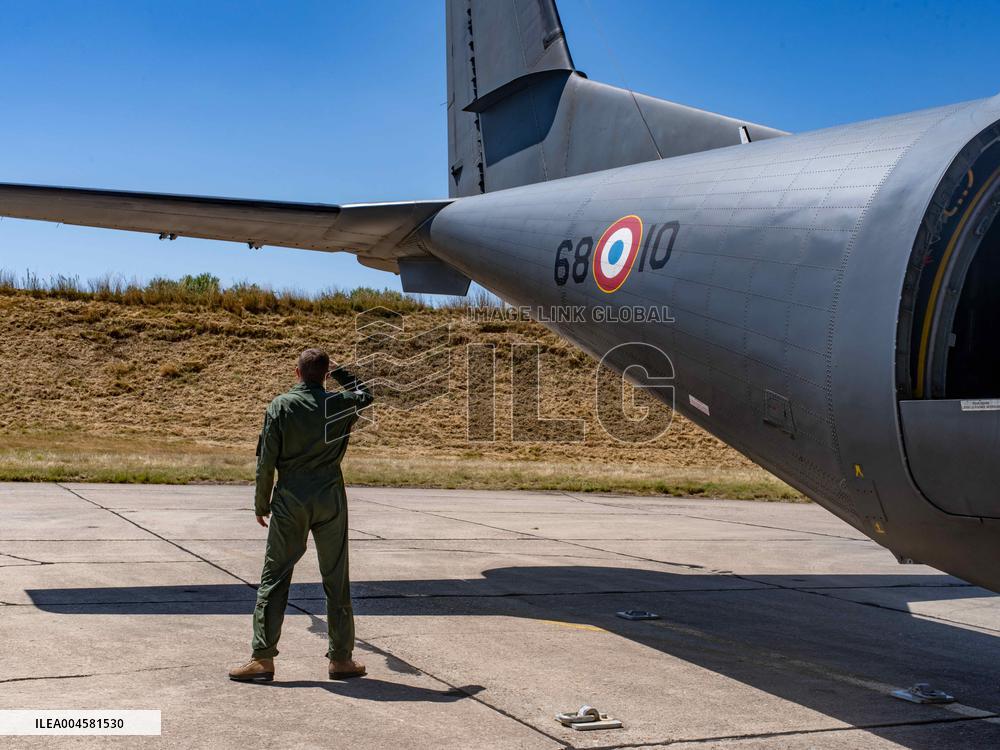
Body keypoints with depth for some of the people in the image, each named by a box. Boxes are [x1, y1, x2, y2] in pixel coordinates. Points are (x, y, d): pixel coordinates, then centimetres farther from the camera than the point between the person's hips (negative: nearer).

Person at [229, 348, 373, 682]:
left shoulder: (280, 406, -5)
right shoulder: (340, 403, -1)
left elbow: (266, 461, -4)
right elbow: (365, 394, 24)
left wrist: (262, 503, 6)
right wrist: (339, 372, 24)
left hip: (290, 501, -1)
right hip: (330, 498, 1)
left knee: (274, 578, 5)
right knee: (337, 580, 9)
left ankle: (263, 658, 4)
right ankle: (341, 658, 15)